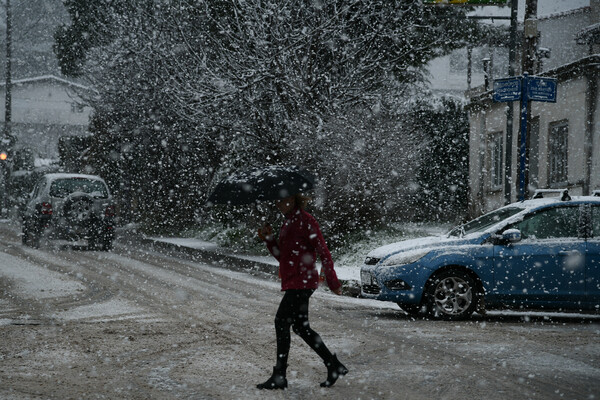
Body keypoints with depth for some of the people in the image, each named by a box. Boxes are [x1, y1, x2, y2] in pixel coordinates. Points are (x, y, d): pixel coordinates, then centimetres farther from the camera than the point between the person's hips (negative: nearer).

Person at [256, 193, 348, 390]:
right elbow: (281, 255, 20)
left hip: (302, 282, -10)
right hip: (293, 283, 10)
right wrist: (269, 239, 4)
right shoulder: (287, 223, 16)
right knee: (301, 326, 11)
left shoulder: (305, 220, -12)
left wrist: (332, 280, -15)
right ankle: (334, 366, 18)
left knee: (281, 322, -9)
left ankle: (279, 376, -5)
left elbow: (323, 250, -14)